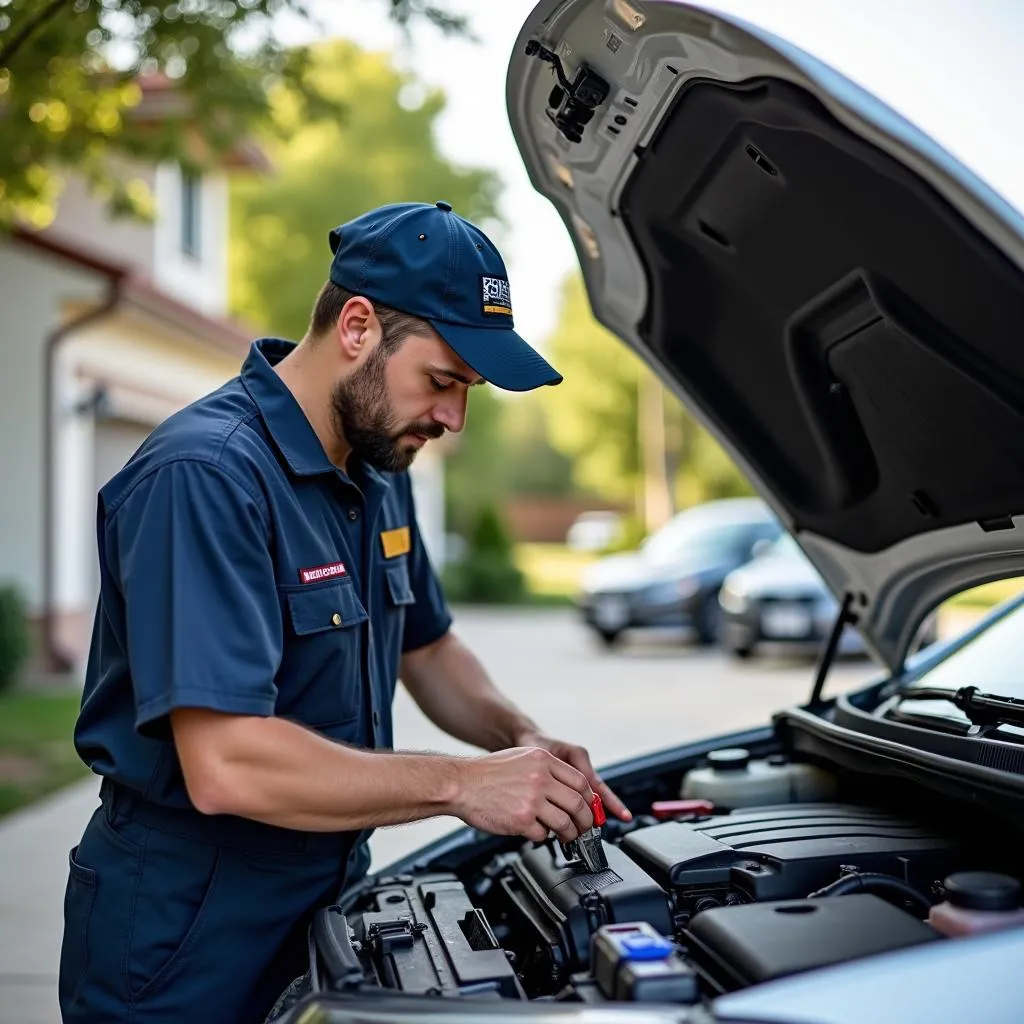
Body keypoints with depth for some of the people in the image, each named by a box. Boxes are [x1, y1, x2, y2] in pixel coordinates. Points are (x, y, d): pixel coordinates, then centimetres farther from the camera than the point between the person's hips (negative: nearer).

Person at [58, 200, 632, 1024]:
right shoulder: (203, 477, -25)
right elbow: (225, 767, -32)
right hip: (189, 935, -8)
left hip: (331, 890, 8)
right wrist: (461, 784, -25)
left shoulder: (378, 473, 4)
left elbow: (427, 647, 15)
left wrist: (521, 738, -3)